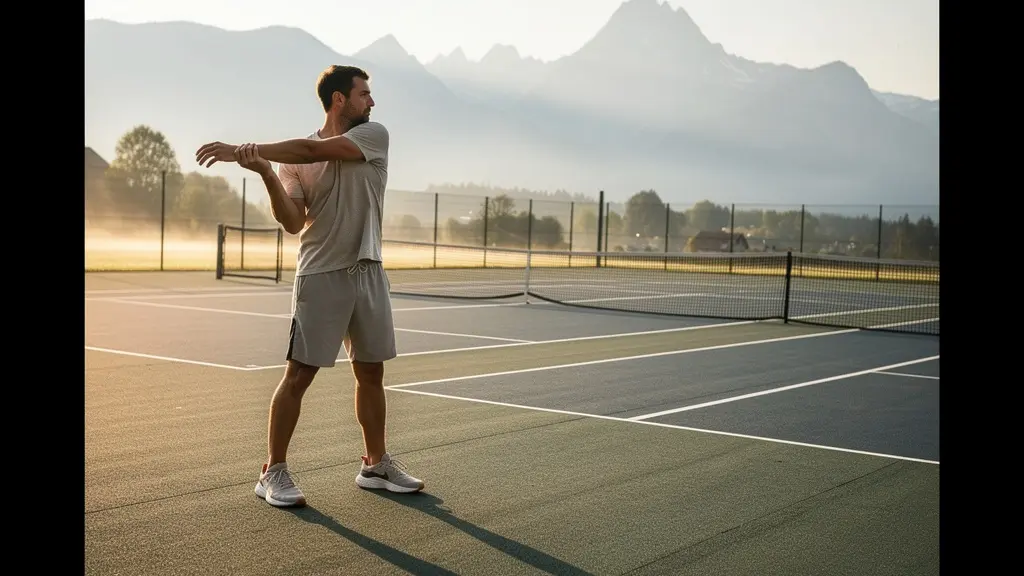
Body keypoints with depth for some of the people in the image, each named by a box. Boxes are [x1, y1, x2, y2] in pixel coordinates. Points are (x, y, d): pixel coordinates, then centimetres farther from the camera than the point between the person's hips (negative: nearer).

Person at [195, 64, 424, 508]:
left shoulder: (374, 135, 0)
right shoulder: (293, 158, 0)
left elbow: (313, 149, -16)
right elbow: (293, 222, -11)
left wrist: (249, 150, -21)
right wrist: (265, 172, -25)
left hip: (369, 271, 3)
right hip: (320, 274, -3)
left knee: (371, 373, 11)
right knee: (299, 374, -3)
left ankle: (375, 464, 25)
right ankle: (274, 472, 5)